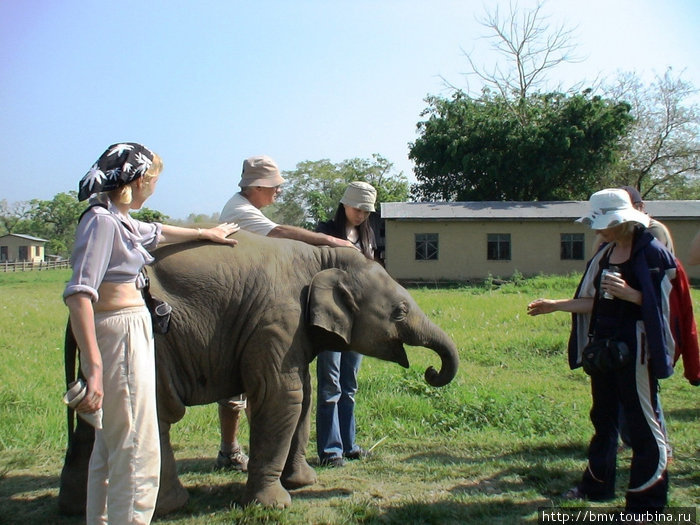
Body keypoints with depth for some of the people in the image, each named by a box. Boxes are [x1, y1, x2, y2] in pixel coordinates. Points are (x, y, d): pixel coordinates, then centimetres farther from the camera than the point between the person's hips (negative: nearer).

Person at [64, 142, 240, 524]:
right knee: (137, 454, -5)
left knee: (110, 448, 20)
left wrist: (205, 233, 50)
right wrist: (94, 368, -33)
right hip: (118, 337, -10)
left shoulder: (122, 220, 12)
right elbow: (79, 294, -26)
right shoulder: (101, 221, -17)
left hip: (133, 332, 10)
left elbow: (157, 232, 34)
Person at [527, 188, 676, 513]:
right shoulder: (605, 254, 9)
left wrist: (630, 294, -25)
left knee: (642, 424, 0)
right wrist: (555, 305, 9)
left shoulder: (652, 253, -12)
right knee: (603, 418, 17)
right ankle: (597, 485, 31)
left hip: (635, 349, -7)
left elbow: (661, 303, -12)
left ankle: (647, 501, 11)